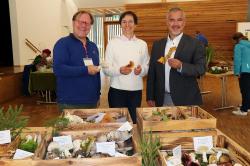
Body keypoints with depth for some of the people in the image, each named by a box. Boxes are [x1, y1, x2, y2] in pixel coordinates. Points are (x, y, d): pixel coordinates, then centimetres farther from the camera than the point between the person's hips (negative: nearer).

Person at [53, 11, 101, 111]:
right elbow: (58, 69, -20)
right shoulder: (63, 43, -8)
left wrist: (98, 93, 13)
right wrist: (85, 70, -21)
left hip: (92, 101, 7)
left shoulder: (93, 46, 13)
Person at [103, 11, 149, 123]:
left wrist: (141, 70, -12)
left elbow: (147, 67, 10)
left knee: (134, 122, 10)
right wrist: (119, 70, -21)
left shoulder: (142, 44, 6)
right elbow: (106, 69, -2)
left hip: (136, 91, 2)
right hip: (117, 90, -2)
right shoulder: (113, 43, -1)